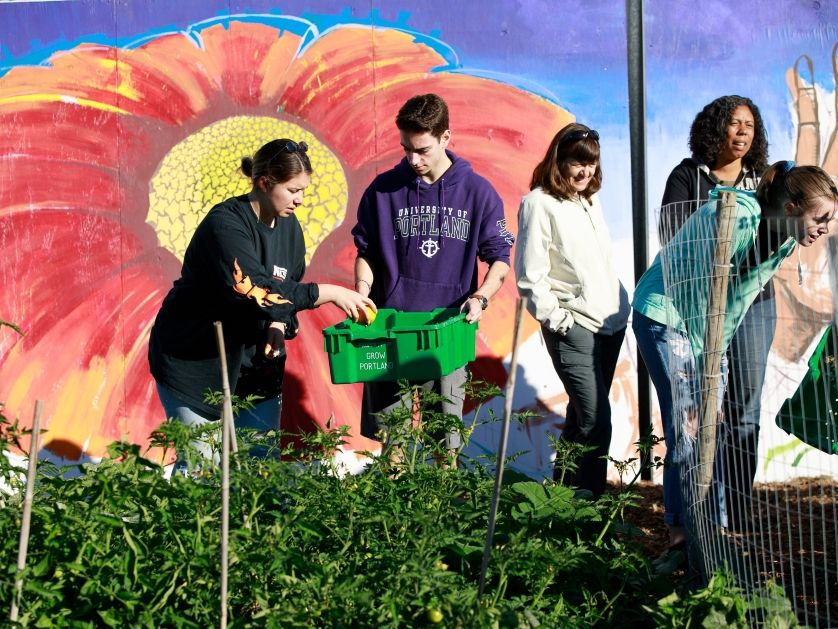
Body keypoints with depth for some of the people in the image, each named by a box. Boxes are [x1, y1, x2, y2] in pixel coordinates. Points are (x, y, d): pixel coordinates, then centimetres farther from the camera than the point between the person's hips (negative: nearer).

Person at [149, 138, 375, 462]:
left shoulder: (289, 226, 3)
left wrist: (279, 326, -12)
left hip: (254, 367, 7)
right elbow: (255, 290, -33)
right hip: (194, 362, -6)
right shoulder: (225, 223, -21)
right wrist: (329, 293, -32)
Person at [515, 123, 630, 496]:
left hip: (610, 322, 8)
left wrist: (618, 306, 15)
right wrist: (559, 321, -12)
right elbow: (530, 277, -13)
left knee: (583, 415, 13)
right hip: (574, 328, -8)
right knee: (596, 422, -12)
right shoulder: (539, 204, -9)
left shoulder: (590, 200, 14)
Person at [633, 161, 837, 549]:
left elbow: (736, 304, 2)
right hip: (663, 316, -7)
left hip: (704, 321, 7)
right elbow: (703, 298, -26)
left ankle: (714, 524, 12)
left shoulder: (783, 241, -6)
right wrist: (705, 378, -22)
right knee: (686, 426, -10)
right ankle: (681, 527, 1)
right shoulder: (733, 221, -30)